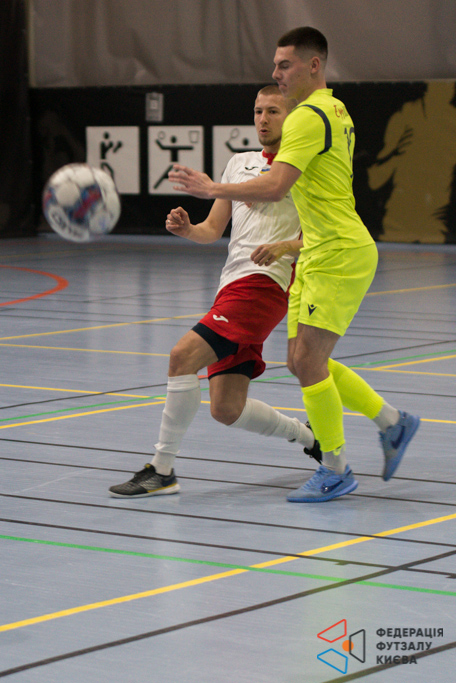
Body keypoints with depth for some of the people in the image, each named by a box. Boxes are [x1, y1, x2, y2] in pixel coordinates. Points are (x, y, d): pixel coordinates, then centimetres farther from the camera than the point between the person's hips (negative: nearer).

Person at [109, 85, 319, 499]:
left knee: (184, 355, -23)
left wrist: (286, 246, -22)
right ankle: (307, 435, 26)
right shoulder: (239, 163, 23)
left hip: (266, 282, -7)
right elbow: (213, 230, 22)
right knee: (227, 409, 1)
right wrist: (186, 229, 0)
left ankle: (162, 470, -17)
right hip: (233, 286, 7)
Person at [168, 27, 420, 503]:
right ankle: (392, 421, 20)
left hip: (339, 257, -10)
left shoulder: (309, 116, -17)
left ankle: (336, 471, 2)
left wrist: (213, 189, -21)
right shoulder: (336, 111, 16)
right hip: (318, 256, 10)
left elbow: (275, 187, -27)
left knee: (308, 361, -9)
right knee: (302, 362, 10)